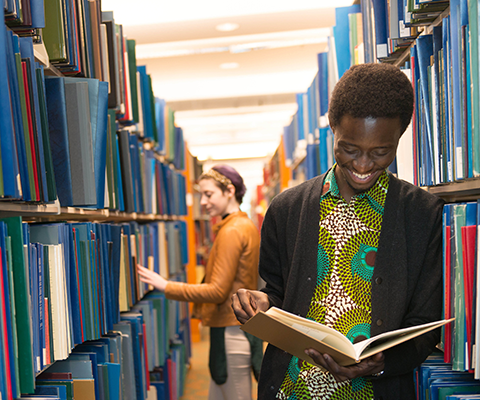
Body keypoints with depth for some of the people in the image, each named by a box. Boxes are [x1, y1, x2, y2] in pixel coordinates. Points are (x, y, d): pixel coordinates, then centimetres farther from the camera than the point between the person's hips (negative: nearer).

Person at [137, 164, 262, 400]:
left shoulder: (231, 232, -16)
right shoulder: (247, 226, 14)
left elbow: (217, 291, -19)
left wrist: (167, 287, -16)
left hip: (230, 333, -10)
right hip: (244, 327, 10)